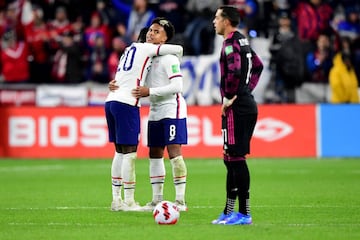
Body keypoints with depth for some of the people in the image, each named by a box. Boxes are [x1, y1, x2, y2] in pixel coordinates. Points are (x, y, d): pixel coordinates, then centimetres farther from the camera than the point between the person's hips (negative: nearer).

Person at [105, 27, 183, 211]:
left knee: (120, 152, 13)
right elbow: (178, 49, -1)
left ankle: (116, 200, 15)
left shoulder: (129, 50, 25)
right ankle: (128, 201, -4)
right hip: (126, 103, -8)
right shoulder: (145, 48, 0)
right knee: (130, 153, -5)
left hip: (111, 101, 8)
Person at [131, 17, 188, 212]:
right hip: (155, 112, 9)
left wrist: (150, 92, -20)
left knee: (174, 152, -11)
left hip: (171, 109, -9)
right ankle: (157, 200, 14)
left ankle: (180, 200, -9)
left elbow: (177, 86, -20)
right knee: (155, 154, 8)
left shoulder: (169, 58, -12)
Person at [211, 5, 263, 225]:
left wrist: (229, 97, -16)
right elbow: (257, 66, 30)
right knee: (231, 158, 13)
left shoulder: (230, 44, -13)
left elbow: (234, 72, -28)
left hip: (236, 108, -10)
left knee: (236, 158, -8)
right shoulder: (243, 41, 17)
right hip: (248, 105, 10)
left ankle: (244, 213, -8)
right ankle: (229, 212, 17)